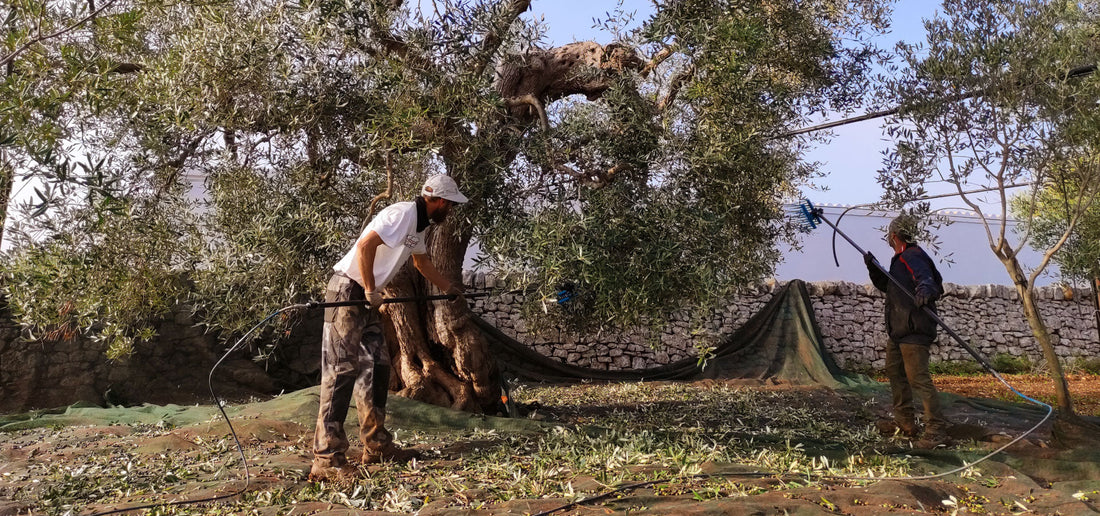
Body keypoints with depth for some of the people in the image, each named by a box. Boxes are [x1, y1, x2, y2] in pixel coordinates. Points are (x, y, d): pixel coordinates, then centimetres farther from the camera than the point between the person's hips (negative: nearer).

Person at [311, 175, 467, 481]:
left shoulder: (419, 224, 16)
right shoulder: (403, 214, -15)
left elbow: (422, 262, 33)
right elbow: (365, 245, -25)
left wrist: (450, 288, 37)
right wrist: (370, 290, -21)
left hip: (368, 297, 10)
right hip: (347, 290, -10)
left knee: (376, 368, 9)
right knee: (341, 371, -12)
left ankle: (376, 445, 17)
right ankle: (326, 460, -12)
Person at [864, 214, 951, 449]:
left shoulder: (913, 257, -15)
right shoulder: (899, 259, 17)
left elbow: (927, 279, -34)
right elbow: (887, 286, 28)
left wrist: (925, 290, -56)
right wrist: (873, 268, 13)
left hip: (914, 331, -11)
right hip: (898, 330, 11)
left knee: (918, 377, -14)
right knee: (895, 372, 19)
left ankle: (936, 430, -10)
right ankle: (905, 423, 31)